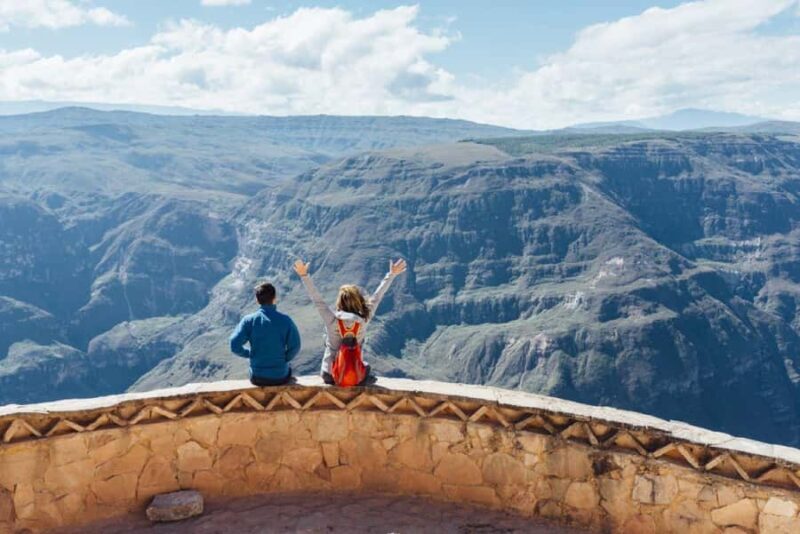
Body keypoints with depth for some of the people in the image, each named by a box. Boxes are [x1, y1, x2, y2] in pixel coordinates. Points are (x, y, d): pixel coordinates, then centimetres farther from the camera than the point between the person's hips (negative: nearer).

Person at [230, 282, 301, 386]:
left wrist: (250, 353, 5)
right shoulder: (285, 320, -11)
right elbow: (295, 347, -10)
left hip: (258, 378, 1)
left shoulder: (249, 320, -11)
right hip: (281, 377, -1)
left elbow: (235, 346, -13)